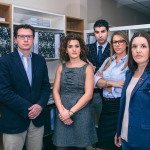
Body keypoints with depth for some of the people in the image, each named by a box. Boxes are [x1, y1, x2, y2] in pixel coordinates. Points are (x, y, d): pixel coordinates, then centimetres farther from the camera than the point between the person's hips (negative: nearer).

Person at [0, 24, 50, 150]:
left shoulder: (40, 60, 9)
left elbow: (46, 85, 8)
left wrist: (41, 105, -9)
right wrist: (27, 109, -15)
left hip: (37, 119, 4)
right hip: (14, 121, -4)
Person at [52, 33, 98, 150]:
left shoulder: (87, 68, -2)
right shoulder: (61, 68, 7)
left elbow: (88, 95, -9)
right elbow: (55, 90, 4)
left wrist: (70, 112, -12)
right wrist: (61, 110, -10)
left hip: (81, 114, -2)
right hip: (63, 114, 2)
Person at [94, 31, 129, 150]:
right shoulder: (108, 61, 12)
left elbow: (124, 89, -16)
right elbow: (95, 81, 3)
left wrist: (104, 83, -6)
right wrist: (112, 83, -12)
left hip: (120, 107, -5)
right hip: (106, 106, 6)